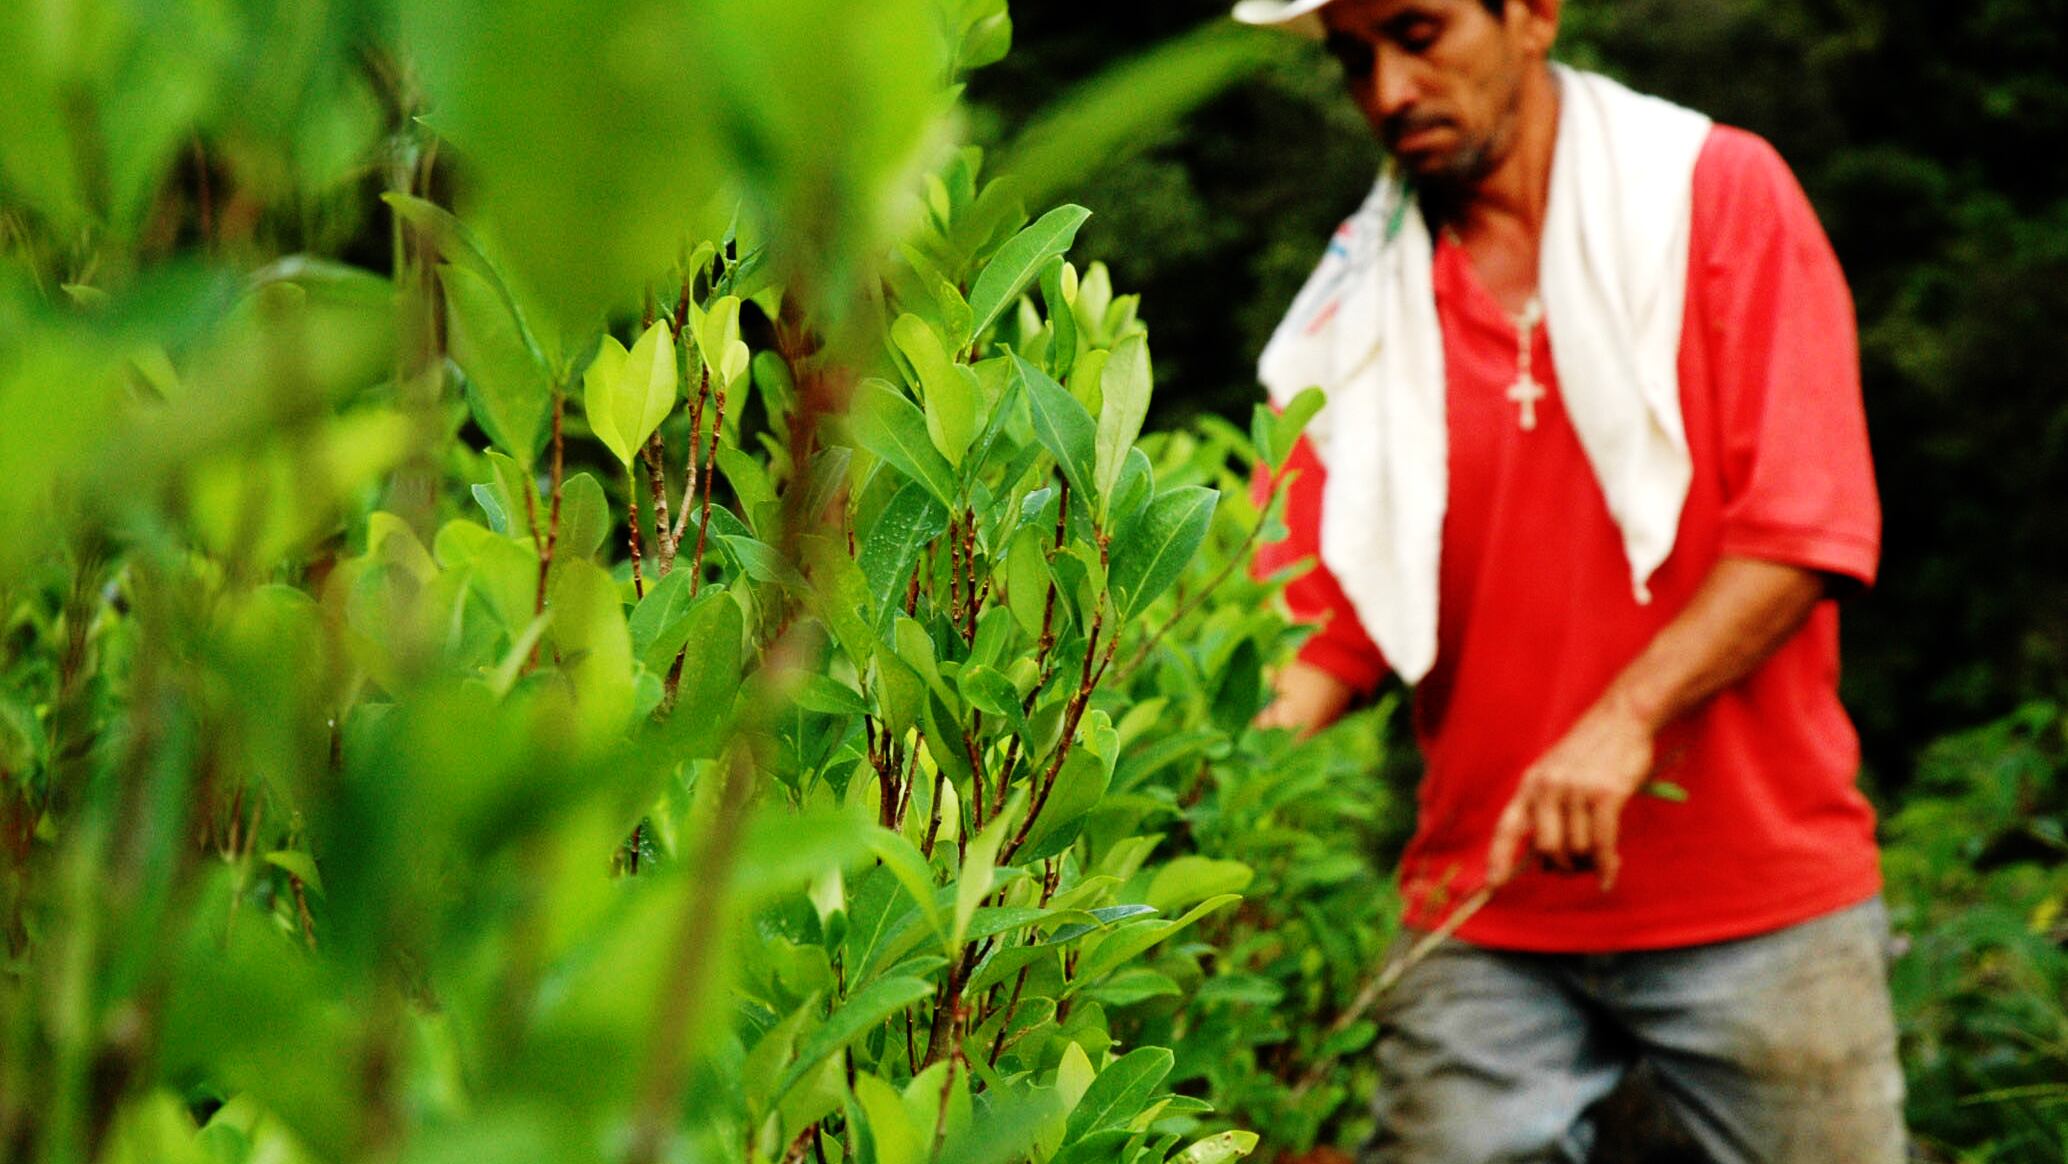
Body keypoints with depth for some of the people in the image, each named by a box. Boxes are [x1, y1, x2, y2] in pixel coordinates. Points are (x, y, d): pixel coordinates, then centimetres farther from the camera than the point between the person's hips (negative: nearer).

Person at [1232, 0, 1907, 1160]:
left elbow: (1808, 526, -10)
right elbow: (1327, 617, 4)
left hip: (1759, 889, -2)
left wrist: (1624, 720, -23)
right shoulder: (1355, 308, 6)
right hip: (1485, 919, 2)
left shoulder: (1722, 192, -2)